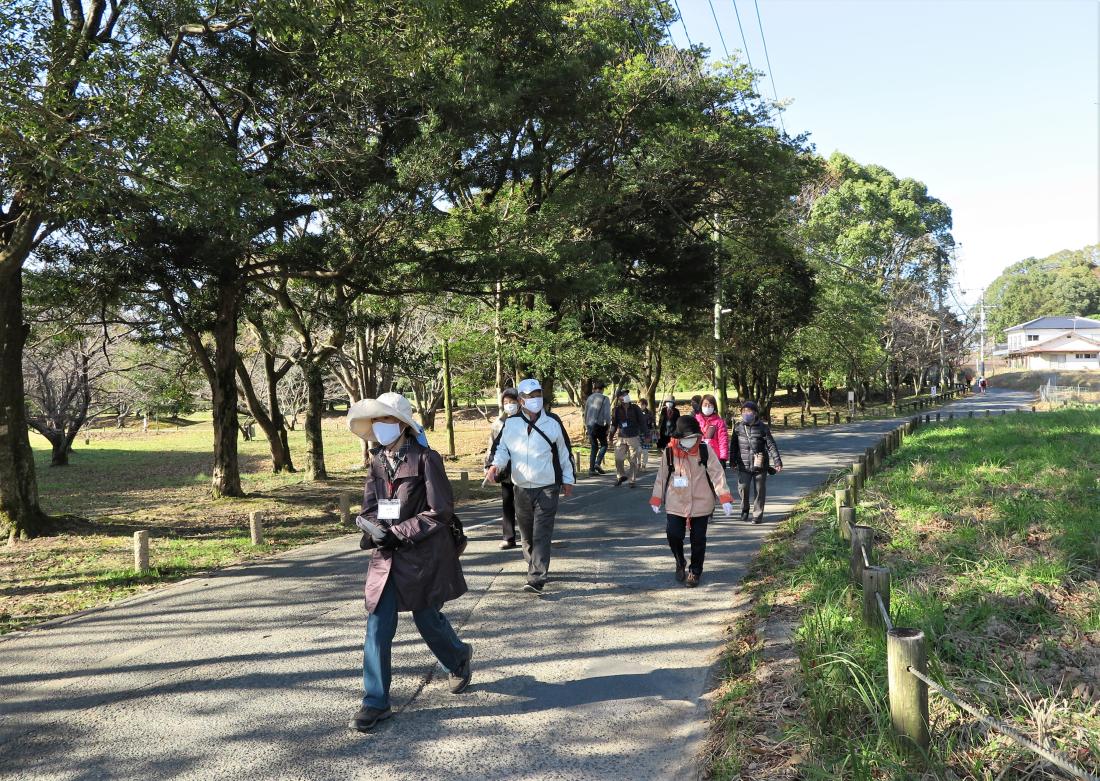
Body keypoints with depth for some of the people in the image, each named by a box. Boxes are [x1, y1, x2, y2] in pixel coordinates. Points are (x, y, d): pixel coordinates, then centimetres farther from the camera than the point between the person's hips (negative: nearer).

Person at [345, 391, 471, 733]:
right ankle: (375, 701, 10)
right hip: (386, 556, 5)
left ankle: (459, 657, 41)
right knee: (378, 626, 0)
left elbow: (441, 512, -14)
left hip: (424, 555, -5)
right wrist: (373, 531, -15)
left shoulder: (425, 459, -13)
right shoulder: (377, 463, 6)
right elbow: (370, 509, 8)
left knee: (427, 618, 9)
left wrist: (397, 533, -17)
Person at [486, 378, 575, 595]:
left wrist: (568, 480, 9)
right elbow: (503, 448, 10)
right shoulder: (511, 423, 0)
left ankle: (537, 579, -11)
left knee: (542, 535, -9)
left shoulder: (553, 422, -2)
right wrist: (495, 465, -12)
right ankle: (536, 567, 32)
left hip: (547, 488, -3)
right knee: (526, 534, 13)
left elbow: (564, 451, 6)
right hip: (521, 488, 3)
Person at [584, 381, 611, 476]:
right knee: (604, 445, 13)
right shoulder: (605, 399, -6)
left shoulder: (589, 398, 9)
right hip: (599, 425, -5)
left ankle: (591, 469, 8)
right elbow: (607, 414, -12)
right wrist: (608, 425, -5)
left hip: (590, 425, 5)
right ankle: (598, 463, -7)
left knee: (593, 447, 12)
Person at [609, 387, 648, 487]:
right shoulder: (616, 410, 2)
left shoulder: (635, 408, -1)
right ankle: (621, 476, 20)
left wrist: (645, 435, 0)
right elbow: (614, 425, 11)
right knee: (618, 459, -3)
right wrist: (611, 438, 13)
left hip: (633, 438, -1)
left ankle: (633, 480, 11)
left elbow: (642, 422, 3)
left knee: (633, 460, 0)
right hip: (621, 438, 1)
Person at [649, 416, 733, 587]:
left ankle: (695, 571, 27)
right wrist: (656, 499, 7)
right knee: (674, 534, -6)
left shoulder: (705, 450, -9)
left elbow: (717, 473, -9)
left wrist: (724, 498, -17)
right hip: (675, 504, 0)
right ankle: (680, 563, 23)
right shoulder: (669, 452, -6)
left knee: (698, 539, 7)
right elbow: (661, 476, 5)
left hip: (700, 504, 0)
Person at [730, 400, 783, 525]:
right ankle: (744, 510, 16)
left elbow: (771, 445, -2)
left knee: (760, 490, 3)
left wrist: (777, 462, -6)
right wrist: (733, 461, 13)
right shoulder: (738, 427, 3)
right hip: (744, 466, 1)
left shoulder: (763, 428, -3)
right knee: (743, 488, -10)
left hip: (760, 466, -1)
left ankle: (757, 515, 16)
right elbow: (734, 445, 11)